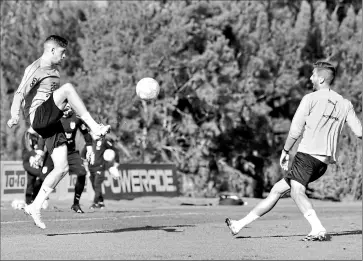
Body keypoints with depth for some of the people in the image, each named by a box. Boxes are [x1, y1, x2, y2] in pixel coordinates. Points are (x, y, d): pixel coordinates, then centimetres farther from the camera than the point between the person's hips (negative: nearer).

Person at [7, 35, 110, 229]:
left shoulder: (54, 70, 23)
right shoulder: (35, 69, -6)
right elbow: (20, 93, -18)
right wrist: (15, 116, -32)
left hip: (52, 123, 9)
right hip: (37, 117, -9)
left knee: (62, 167, -1)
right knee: (68, 87, -26)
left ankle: (35, 207, 6)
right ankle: (95, 129, -29)